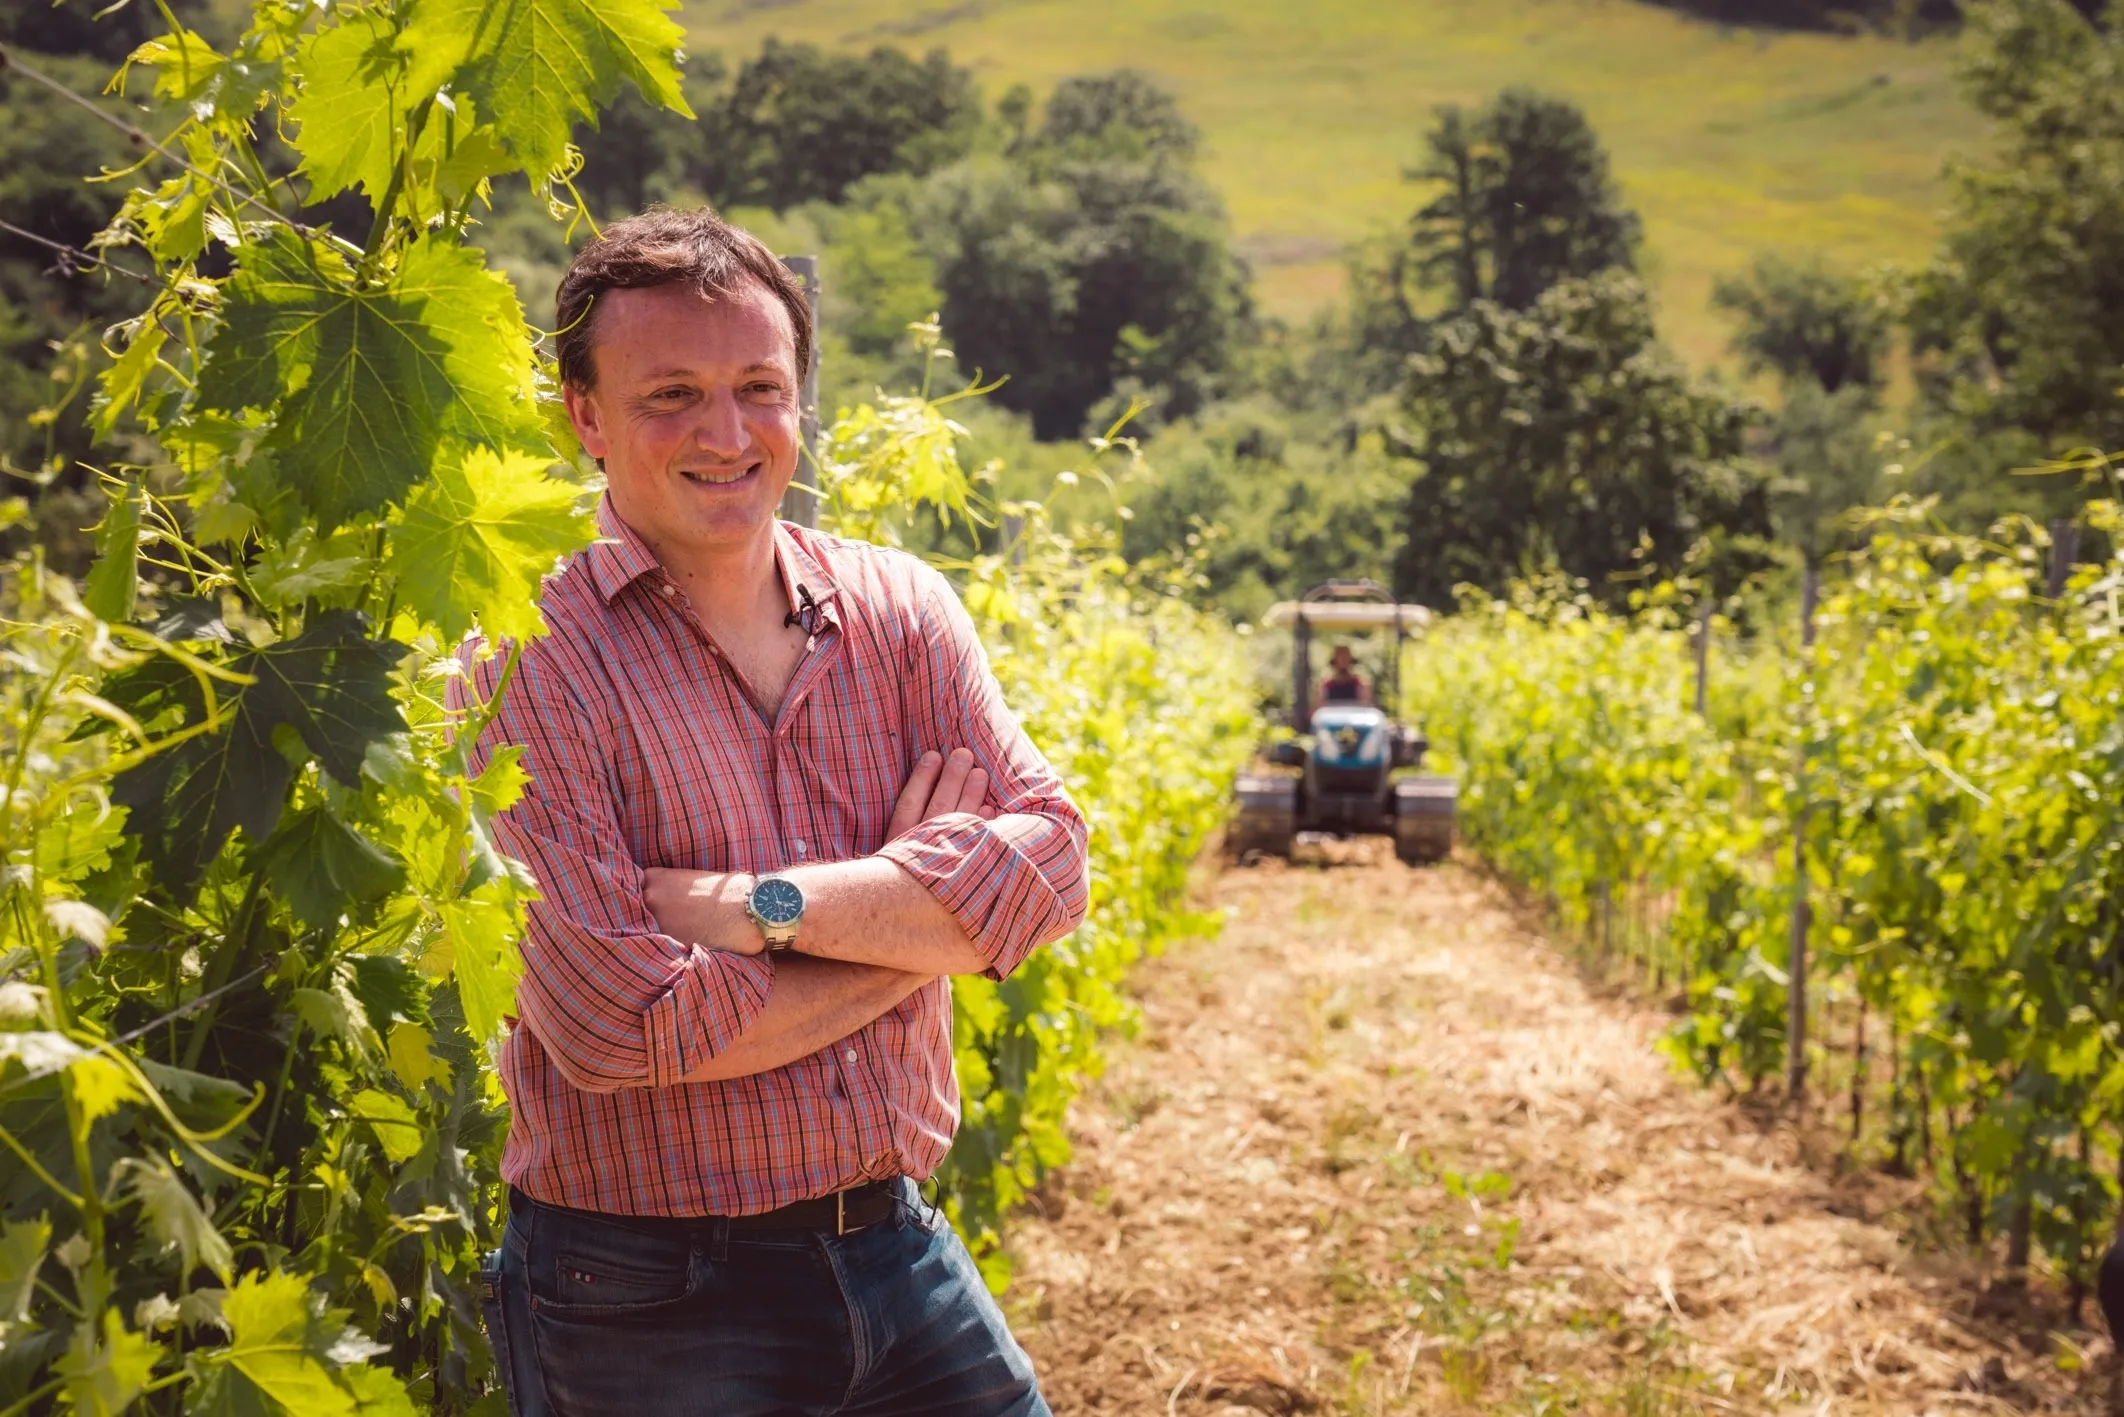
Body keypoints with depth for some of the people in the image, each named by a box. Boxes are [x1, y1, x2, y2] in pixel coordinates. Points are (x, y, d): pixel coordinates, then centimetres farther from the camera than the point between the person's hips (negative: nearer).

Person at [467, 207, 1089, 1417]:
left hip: (897, 1253, 4)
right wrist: (913, 916, -12)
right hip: (645, 1305, -4)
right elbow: (613, 1023, -21)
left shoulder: (899, 611, 2)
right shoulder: (532, 668, -13)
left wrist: (755, 904, -20)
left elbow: (1048, 863, -9)